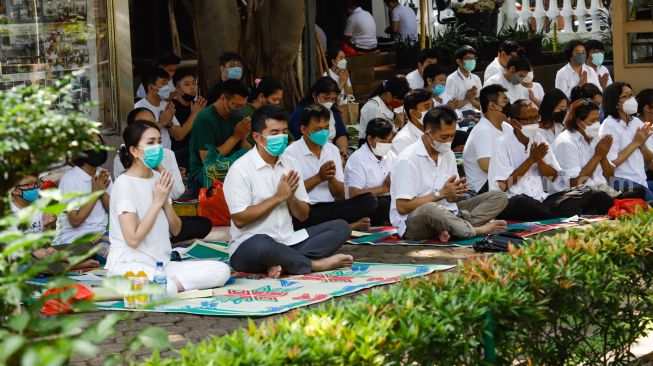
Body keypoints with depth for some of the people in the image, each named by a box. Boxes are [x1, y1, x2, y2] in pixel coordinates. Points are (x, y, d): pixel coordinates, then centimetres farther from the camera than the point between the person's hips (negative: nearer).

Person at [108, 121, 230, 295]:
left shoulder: (157, 178, 12)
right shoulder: (124, 183, -11)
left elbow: (175, 230, 13)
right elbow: (133, 239, -18)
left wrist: (166, 201, -5)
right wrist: (157, 201, -12)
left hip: (160, 264, 8)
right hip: (128, 265, -8)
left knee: (221, 270, -11)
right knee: (167, 289, -40)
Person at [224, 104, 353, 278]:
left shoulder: (290, 163, 10)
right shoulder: (241, 169, -8)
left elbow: (303, 215, 13)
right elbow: (240, 220, -15)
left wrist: (291, 197, -9)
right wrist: (278, 197, -12)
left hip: (288, 242, 7)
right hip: (249, 246, -7)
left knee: (340, 227, -7)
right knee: (262, 244, -41)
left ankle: (284, 263, -24)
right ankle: (316, 264, -18)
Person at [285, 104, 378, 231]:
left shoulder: (333, 150, 15)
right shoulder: (291, 153, -1)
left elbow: (340, 195, 14)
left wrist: (331, 178, -7)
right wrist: (319, 177, -11)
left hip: (331, 207, 4)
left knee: (369, 200, -18)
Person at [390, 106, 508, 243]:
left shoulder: (448, 154, 12)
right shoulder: (408, 159, -13)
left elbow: (451, 198, 16)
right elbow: (402, 207, -17)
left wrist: (457, 193, -9)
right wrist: (440, 194, -15)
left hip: (447, 215, 8)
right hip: (412, 222, -8)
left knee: (499, 197, -4)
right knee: (429, 209, -44)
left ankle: (450, 230, -27)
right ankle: (477, 230, -21)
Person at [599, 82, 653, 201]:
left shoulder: (637, 122, 12)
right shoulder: (609, 126, -7)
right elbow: (611, 163, -15)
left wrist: (642, 144, -6)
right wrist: (635, 143, -11)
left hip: (641, 181, 6)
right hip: (621, 183, -6)